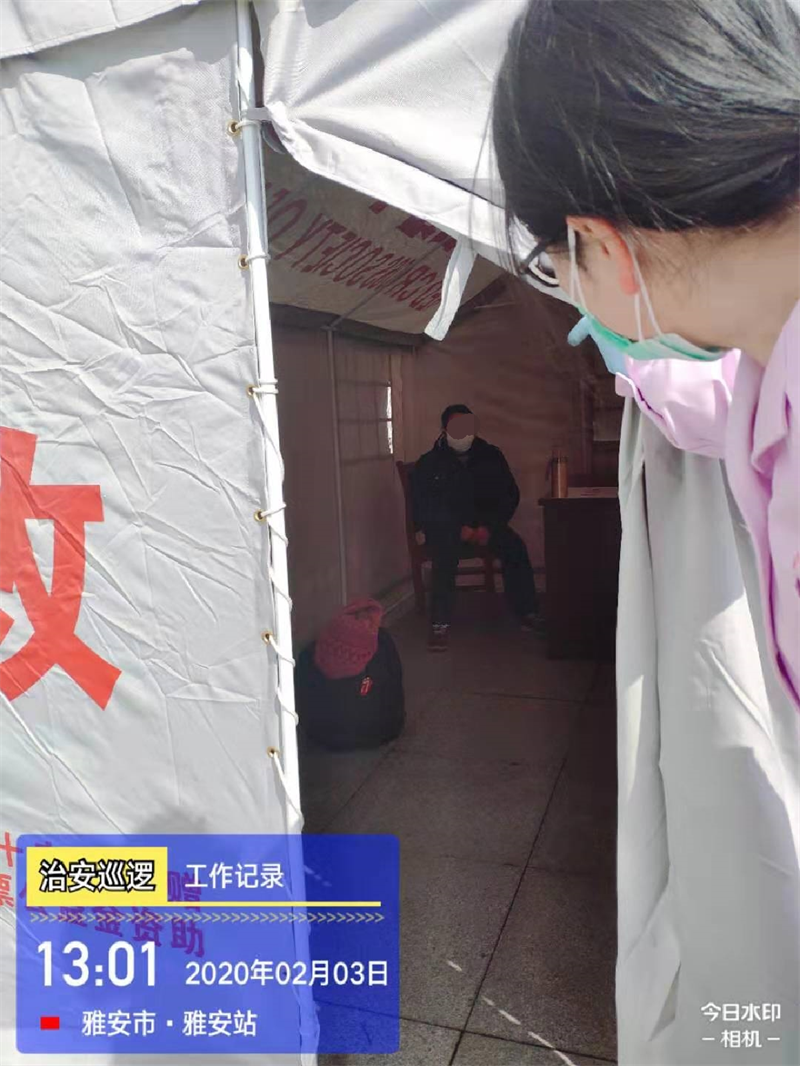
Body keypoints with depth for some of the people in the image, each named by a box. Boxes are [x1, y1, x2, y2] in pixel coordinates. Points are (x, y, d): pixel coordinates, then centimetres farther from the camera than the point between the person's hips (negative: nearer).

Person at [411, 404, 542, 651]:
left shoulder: (491, 456, 7)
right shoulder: (428, 463, 1)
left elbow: (510, 496, 6)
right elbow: (422, 508, 0)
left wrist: (489, 526, -9)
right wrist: (459, 528, -12)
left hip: (486, 524, 2)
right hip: (444, 528, -2)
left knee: (515, 547, -25)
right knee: (445, 554, -34)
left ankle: (527, 613, -17)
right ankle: (439, 625, -31)